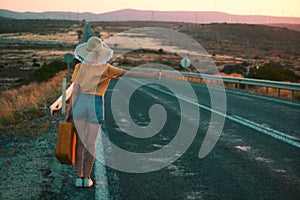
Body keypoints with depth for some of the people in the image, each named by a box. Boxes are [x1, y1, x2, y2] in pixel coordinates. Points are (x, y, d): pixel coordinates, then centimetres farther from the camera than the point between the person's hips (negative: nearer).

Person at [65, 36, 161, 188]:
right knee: (91, 143, 8)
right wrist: (151, 76, -14)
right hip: (96, 105, -1)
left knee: (80, 141, 9)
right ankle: (87, 178, 10)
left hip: (80, 104, 1)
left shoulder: (79, 67, -3)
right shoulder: (106, 68, -6)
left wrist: (69, 111, 0)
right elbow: (129, 74, -13)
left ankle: (79, 177, 8)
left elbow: (75, 91, -6)